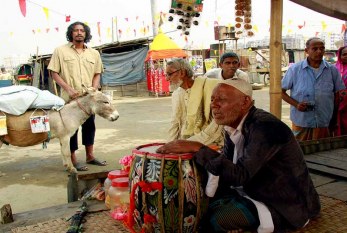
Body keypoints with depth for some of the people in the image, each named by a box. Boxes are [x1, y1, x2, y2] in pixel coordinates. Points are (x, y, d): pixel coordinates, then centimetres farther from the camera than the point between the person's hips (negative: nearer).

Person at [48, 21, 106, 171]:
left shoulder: (94, 53, 9)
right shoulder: (61, 51, -2)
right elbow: (54, 73, -3)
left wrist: (94, 89, -5)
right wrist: (69, 89, -15)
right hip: (70, 98, -4)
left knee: (89, 126, 13)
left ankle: (90, 156, 27)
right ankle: (73, 160, 14)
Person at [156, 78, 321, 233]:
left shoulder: (265, 127, -27)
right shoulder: (233, 126, -1)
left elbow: (240, 175, -34)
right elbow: (226, 165, 2)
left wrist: (197, 148, -32)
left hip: (287, 206, -8)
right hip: (256, 192, 8)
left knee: (216, 216, -23)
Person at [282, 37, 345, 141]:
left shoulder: (332, 70, 4)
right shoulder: (294, 69, -2)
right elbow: (281, 91, 2)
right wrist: (296, 104, -13)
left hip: (325, 125, 2)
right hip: (301, 124, -2)